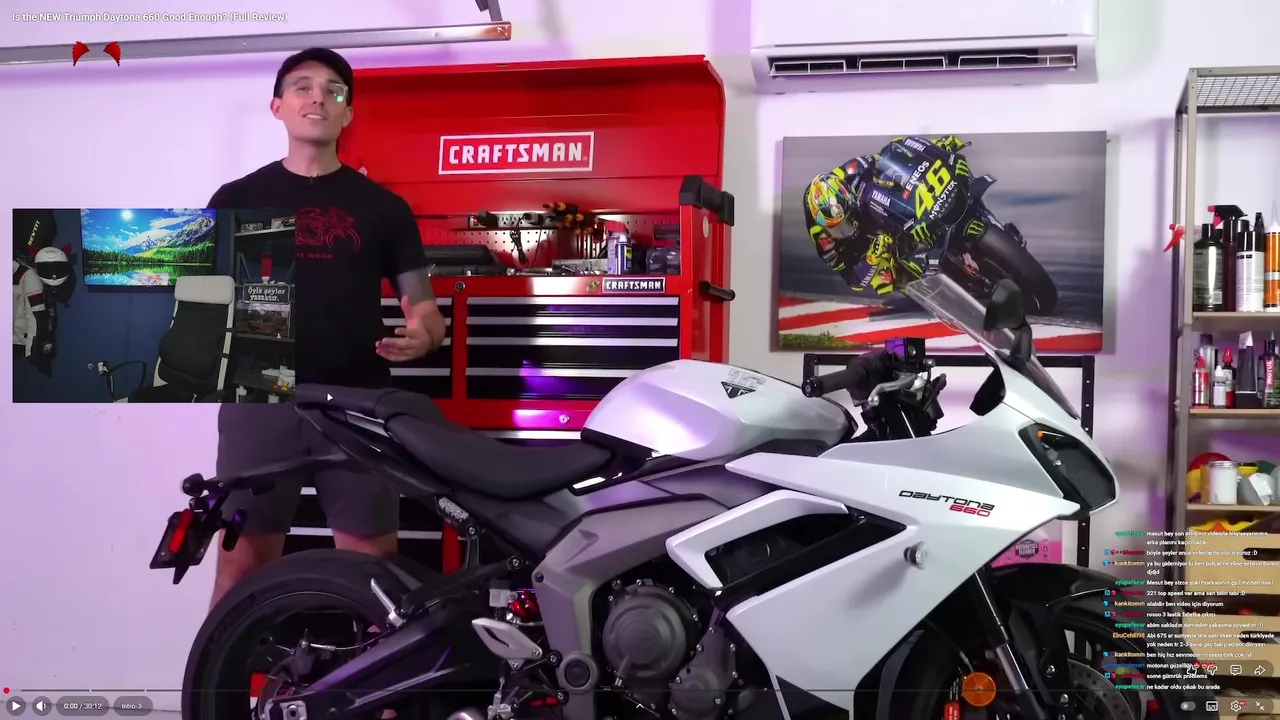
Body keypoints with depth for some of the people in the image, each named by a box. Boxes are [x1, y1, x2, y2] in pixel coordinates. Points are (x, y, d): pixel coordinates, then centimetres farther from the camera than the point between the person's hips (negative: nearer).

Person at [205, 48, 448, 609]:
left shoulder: (383, 206, 11)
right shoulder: (236, 200, 11)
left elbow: (424, 305, 10)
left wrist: (421, 335, -13)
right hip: (260, 400, 0)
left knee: (373, 568, -1)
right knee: (242, 563, 0)